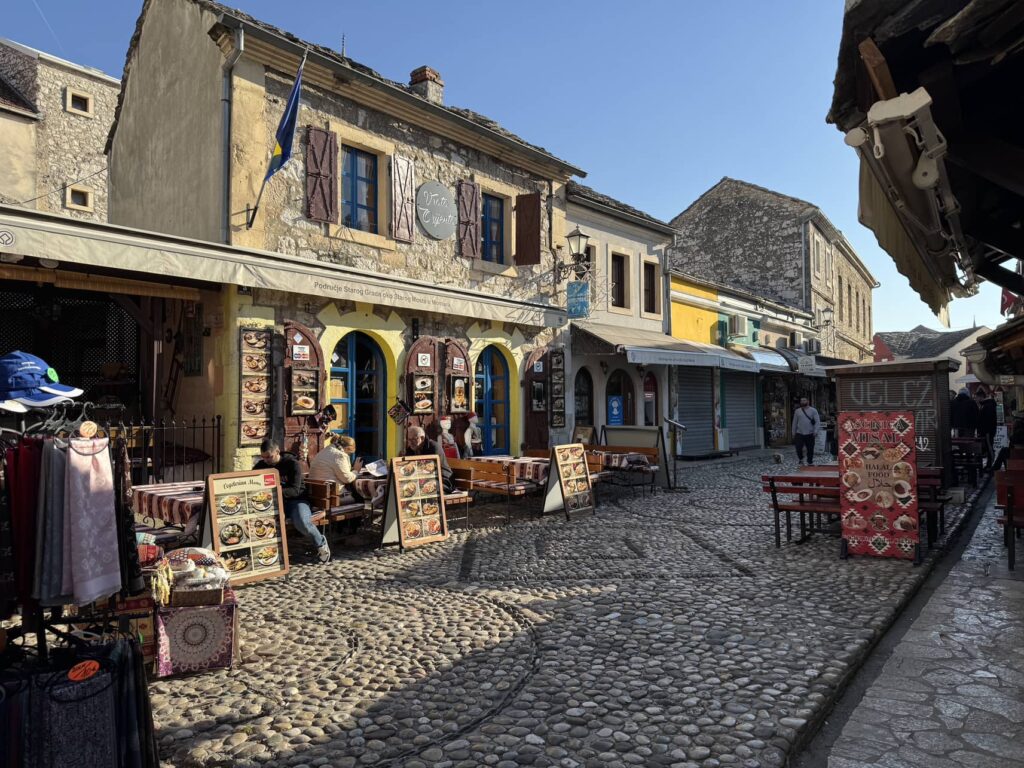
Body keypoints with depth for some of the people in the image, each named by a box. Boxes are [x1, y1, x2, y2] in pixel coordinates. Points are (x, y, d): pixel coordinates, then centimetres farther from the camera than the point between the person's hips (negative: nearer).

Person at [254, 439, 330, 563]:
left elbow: (295, 490, -19)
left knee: (302, 522, -34)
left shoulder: (292, 463, -11)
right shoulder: (261, 465, 4)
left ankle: (321, 543, -3)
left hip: (295, 500, -4)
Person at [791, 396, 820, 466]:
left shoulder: (813, 410, 1)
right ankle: (800, 459, 21)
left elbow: (817, 421, -4)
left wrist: (815, 431, -15)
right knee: (798, 448, -6)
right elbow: (794, 423, 12)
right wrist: (793, 433, 11)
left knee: (810, 449, 5)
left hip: (810, 434, -1)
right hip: (799, 433, 1)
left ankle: (810, 462, 20)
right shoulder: (797, 411, 8)